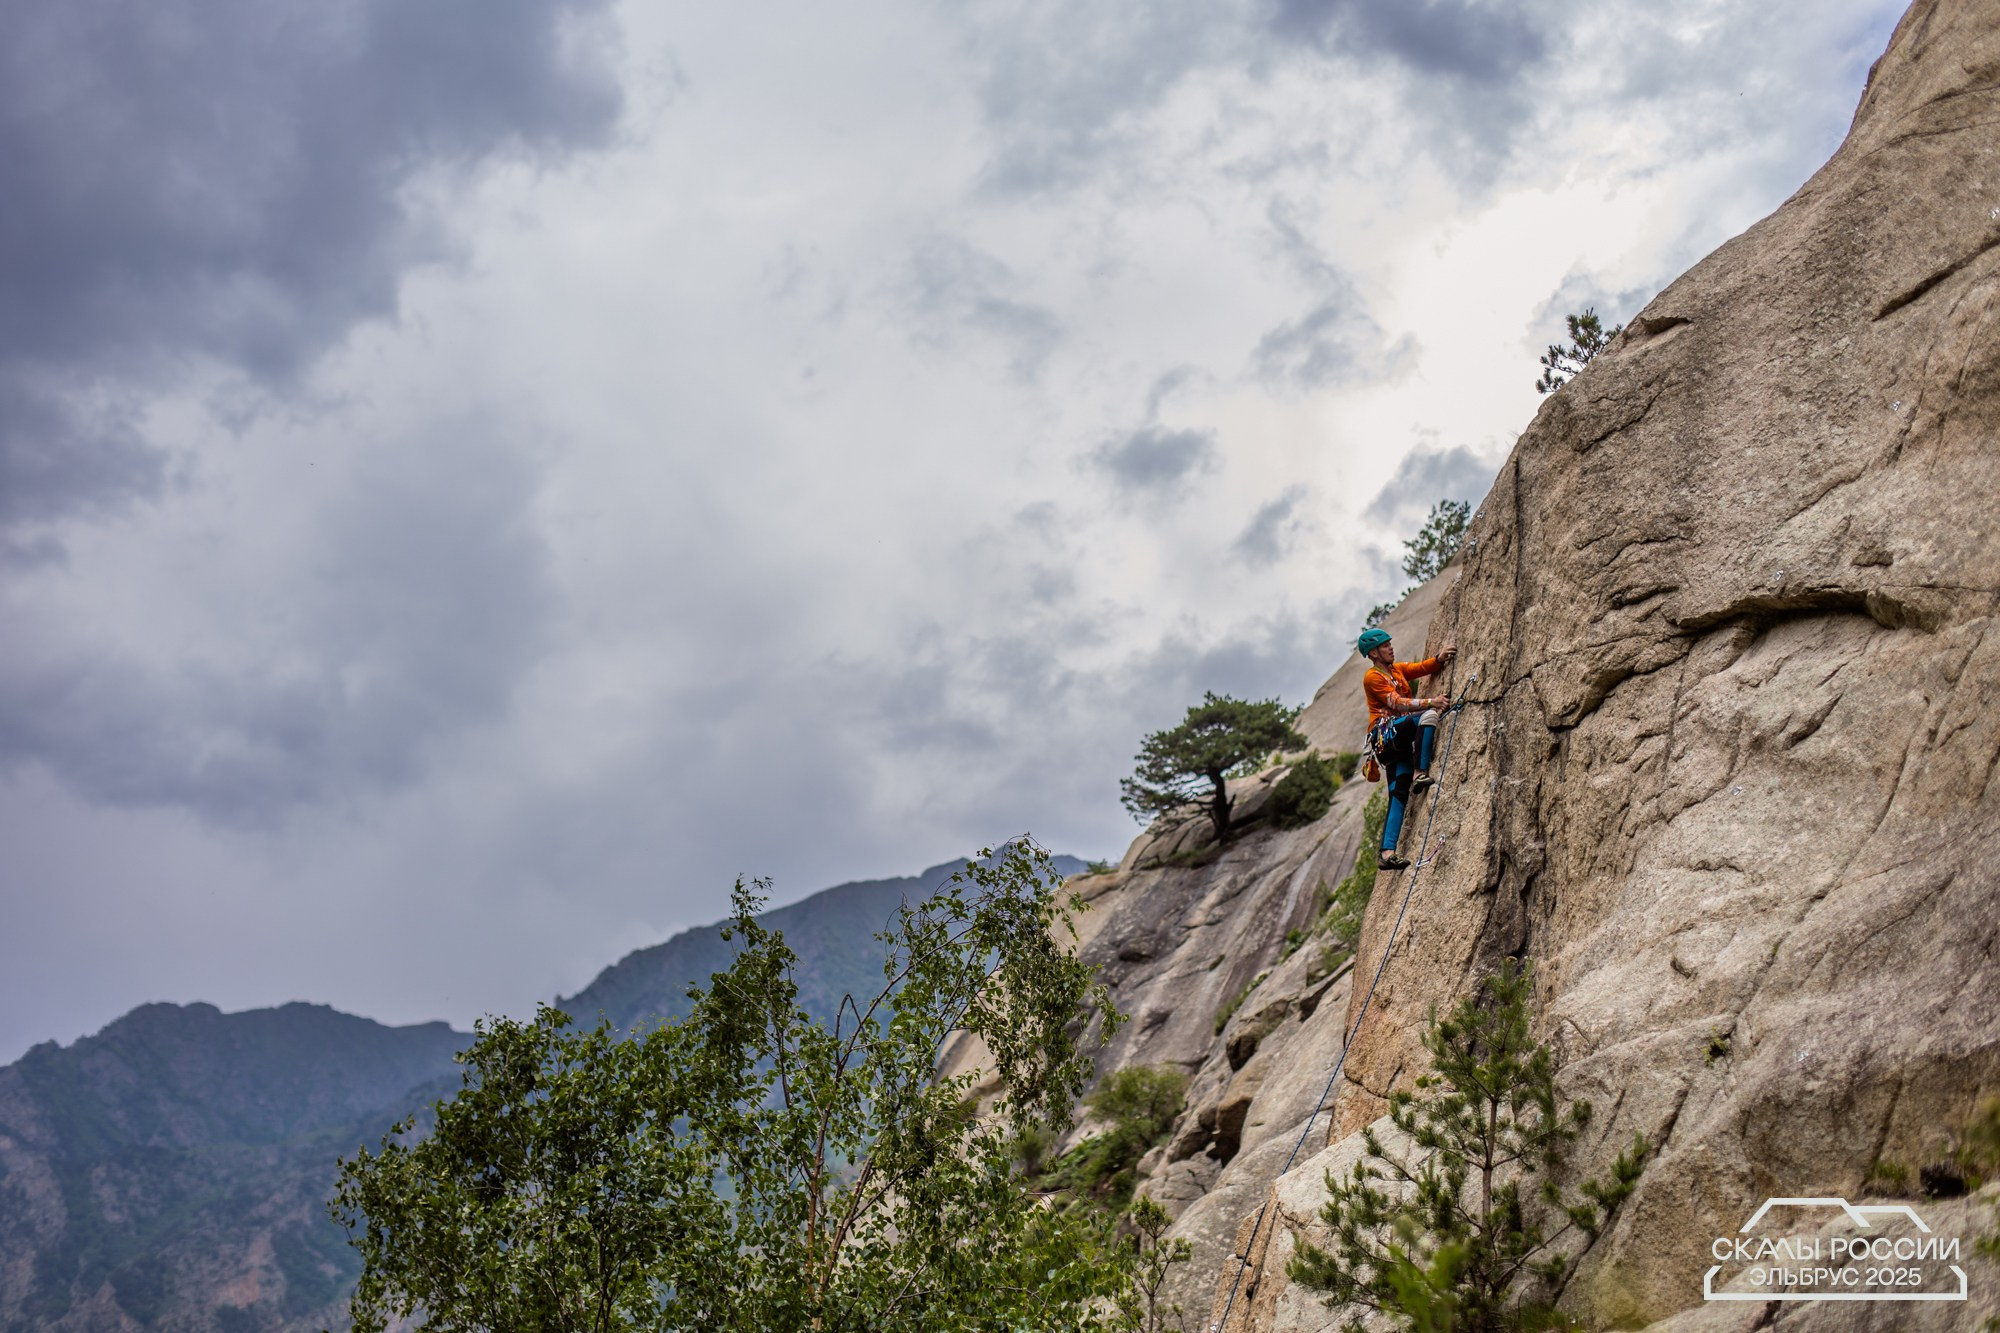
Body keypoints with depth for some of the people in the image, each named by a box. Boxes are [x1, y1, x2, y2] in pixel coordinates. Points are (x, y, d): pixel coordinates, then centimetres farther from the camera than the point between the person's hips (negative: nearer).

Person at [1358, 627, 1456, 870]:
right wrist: (1430, 702, -22)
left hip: (1401, 742, 7)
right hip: (1386, 733, -7)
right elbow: (1397, 703, -13)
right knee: (1428, 716, -29)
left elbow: (1424, 668, 18)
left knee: (1399, 795, -6)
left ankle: (1388, 852, -13)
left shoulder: (1397, 670, 24)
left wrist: (1440, 658, -4)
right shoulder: (1372, 677, -1)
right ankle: (1420, 774, -33)